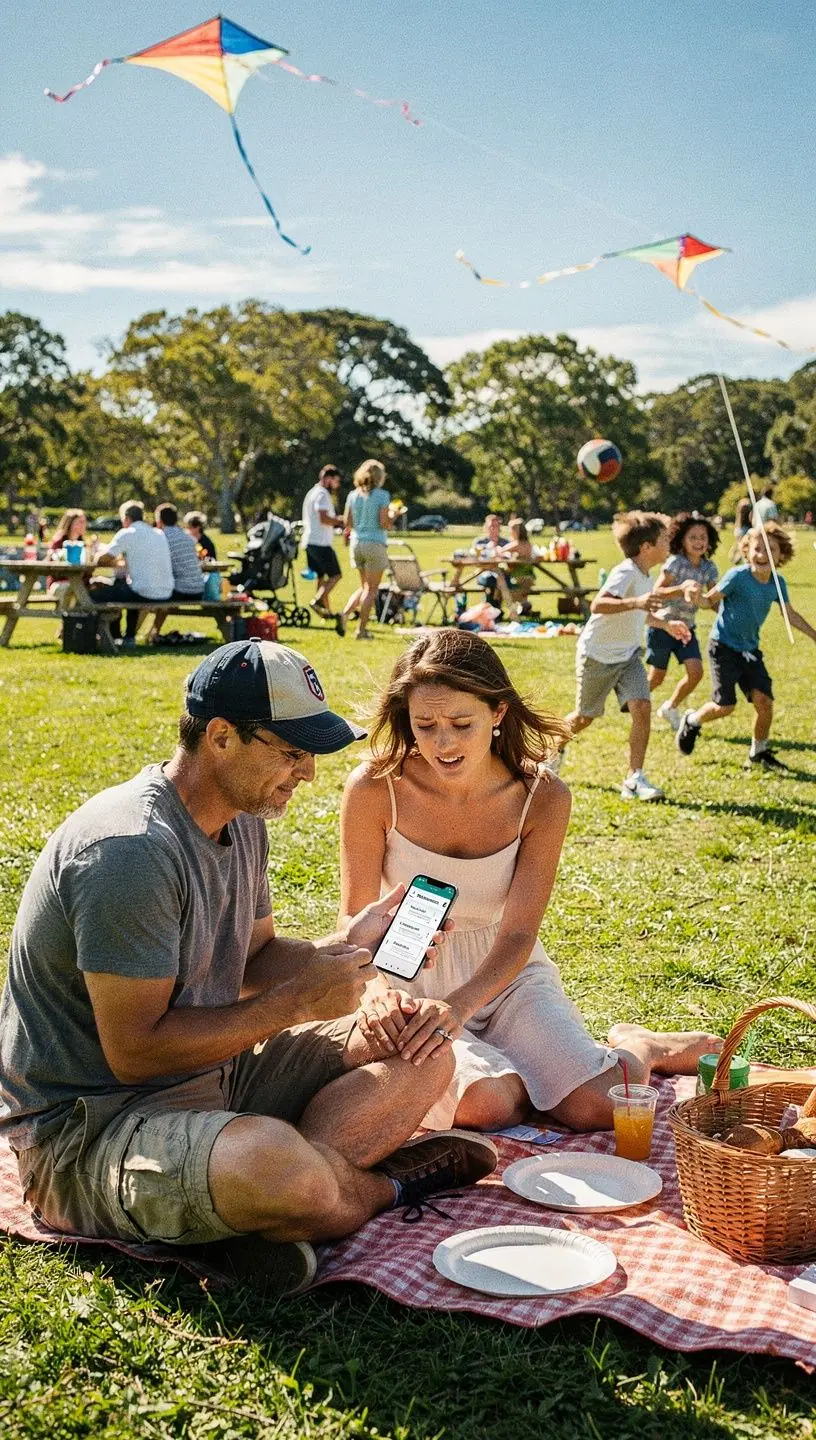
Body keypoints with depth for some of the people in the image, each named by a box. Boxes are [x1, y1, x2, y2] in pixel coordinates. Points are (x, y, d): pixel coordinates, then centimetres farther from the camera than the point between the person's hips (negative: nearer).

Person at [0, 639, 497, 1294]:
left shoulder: (242, 821, 6)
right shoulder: (132, 851, -25)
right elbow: (135, 1052, -24)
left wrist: (346, 944, -3)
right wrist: (298, 1000, -19)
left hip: (213, 1071, 10)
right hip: (90, 1122, -9)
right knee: (277, 1164, -39)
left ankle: (265, 1203, -17)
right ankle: (384, 1187, -4)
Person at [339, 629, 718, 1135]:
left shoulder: (543, 798, -13)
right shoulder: (375, 790, -17)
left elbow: (517, 935, -16)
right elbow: (356, 921, -13)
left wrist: (459, 1005, -36)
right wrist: (376, 990, -36)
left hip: (507, 975, 1)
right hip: (411, 983, -1)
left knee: (598, 1106, -20)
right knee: (486, 1103, -29)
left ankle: (636, 1048, 17)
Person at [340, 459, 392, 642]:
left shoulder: (353, 495, 6)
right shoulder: (382, 495, -8)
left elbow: (347, 523, 5)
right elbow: (384, 523, -13)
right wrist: (393, 516, 6)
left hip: (357, 543, 5)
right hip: (375, 544, -5)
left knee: (364, 586, 19)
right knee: (371, 588, 2)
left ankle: (345, 613, 0)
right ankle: (361, 629, 1)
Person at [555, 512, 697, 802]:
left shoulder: (644, 576, 3)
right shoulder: (625, 572, -24)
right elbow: (597, 604, -41)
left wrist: (665, 624, 16)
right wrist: (635, 602, -55)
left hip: (628, 656, 7)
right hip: (597, 657, -7)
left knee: (642, 708, -14)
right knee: (584, 717, 10)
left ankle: (634, 779, -10)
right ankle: (556, 746, 44)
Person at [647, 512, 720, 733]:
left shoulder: (709, 569, 0)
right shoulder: (675, 562, -15)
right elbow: (656, 591, -19)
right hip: (661, 624, -5)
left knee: (696, 672, -11)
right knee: (657, 677, 1)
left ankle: (670, 708, 14)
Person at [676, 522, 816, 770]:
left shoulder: (778, 583, -2)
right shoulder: (737, 576, -19)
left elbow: (791, 614, 11)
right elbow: (710, 599, -13)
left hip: (750, 648, 5)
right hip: (723, 645, -5)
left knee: (764, 700, -6)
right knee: (725, 705, -9)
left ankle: (759, 754, 15)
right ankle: (692, 721, 24)